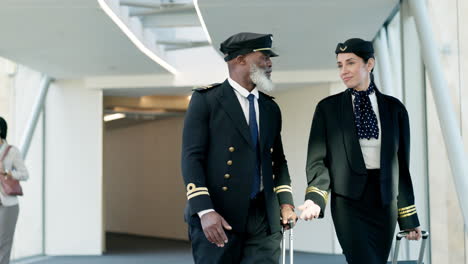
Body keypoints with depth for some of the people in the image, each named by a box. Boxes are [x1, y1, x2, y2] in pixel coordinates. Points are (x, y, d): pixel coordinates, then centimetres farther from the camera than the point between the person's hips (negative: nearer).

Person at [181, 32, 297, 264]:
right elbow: (192, 158, -9)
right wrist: (205, 211, -18)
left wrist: (285, 202, 6)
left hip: (264, 217, 5)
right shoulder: (206, 99, -2)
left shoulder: (270, 108, 16)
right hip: (217, 217, -5)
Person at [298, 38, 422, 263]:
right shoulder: (328, 108, 4)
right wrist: (316, 198, -19)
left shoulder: (394, 108, 8)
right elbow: (318, 159, 0)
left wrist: (409, 217, 10)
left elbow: (401, 164, 9)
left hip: (385, 202, 3)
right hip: (349, 201, -2)